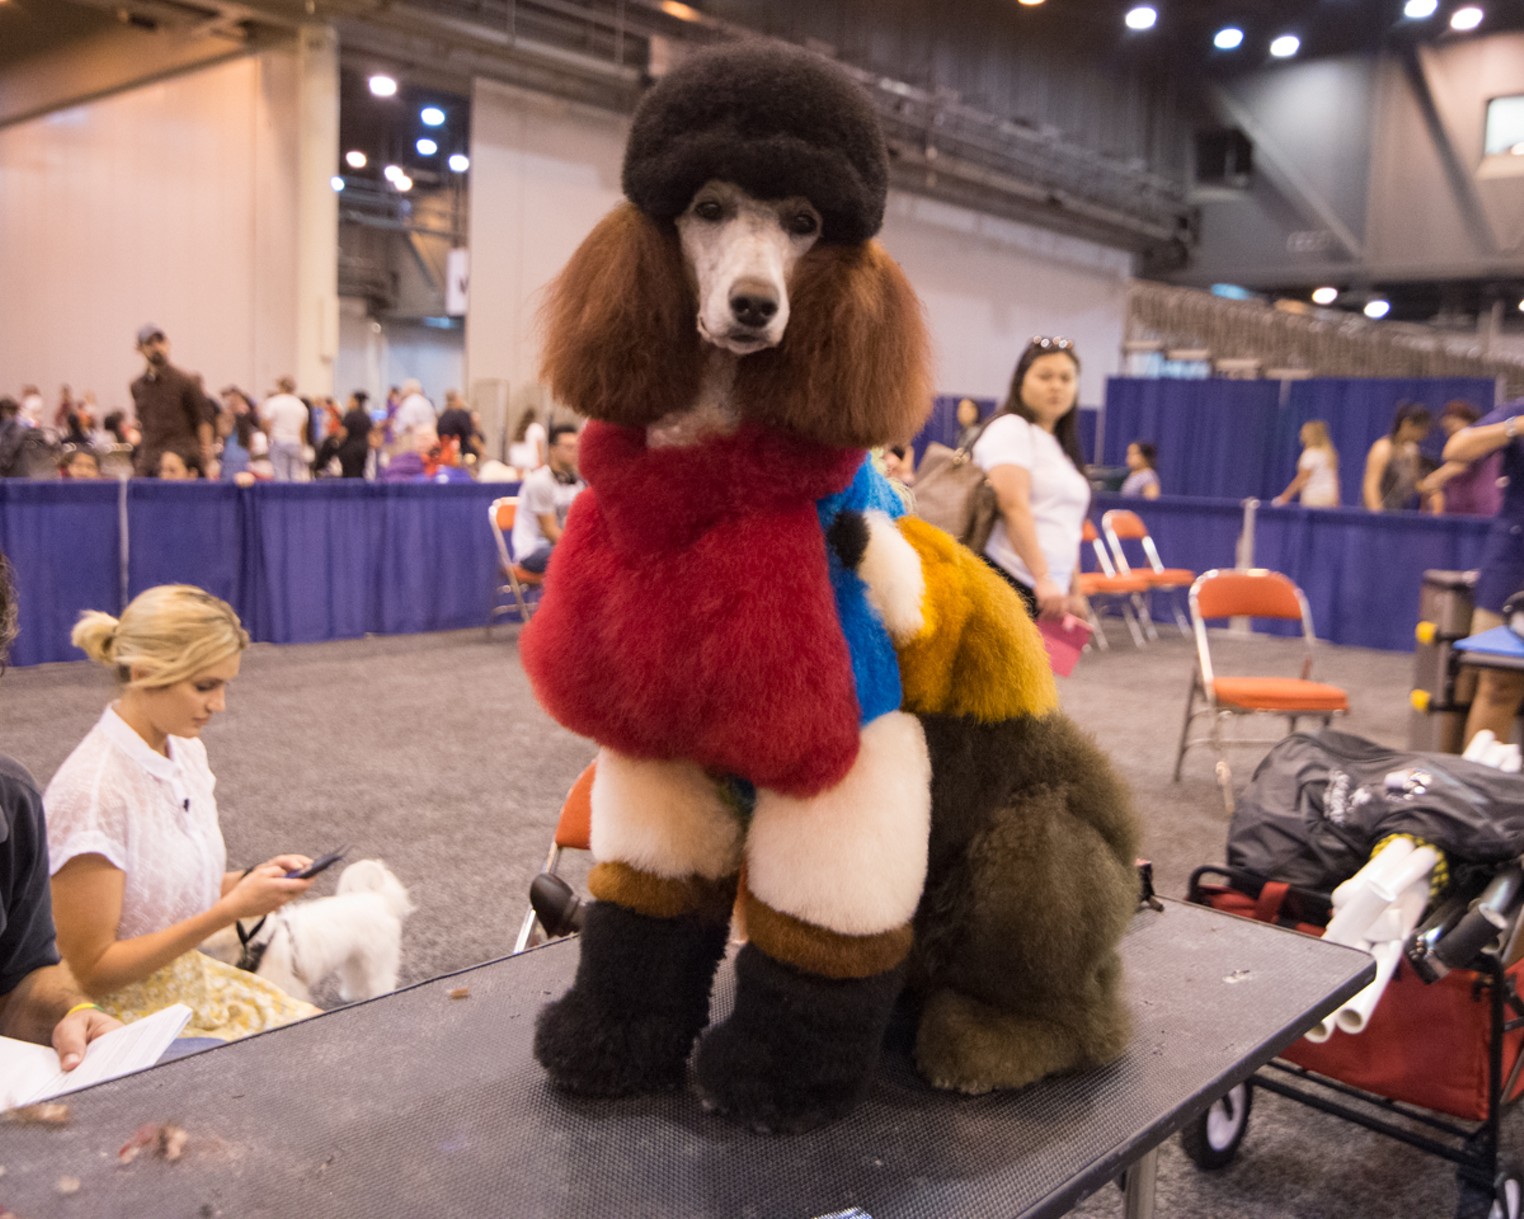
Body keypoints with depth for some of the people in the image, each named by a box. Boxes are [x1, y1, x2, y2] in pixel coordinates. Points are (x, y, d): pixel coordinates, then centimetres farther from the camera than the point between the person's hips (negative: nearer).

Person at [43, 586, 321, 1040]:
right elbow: (90, 971, -17)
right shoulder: (91, 790, -22)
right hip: (125, 1015, -7)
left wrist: (249, 881, -5)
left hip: (193, 983, 7)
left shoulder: (186, 751, 2)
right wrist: (230, 910, -22)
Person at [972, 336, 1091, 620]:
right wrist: (1043, 579, -21)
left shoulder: (1061, 447, 26)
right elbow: (1014, 507, -14)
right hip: (1007, 582, -8)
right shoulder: (1010, 429, -2)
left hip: (1050, 589, 8)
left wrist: (1073, 592, 23)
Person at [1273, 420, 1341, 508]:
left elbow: (1301, 479, -12)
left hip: (1313, 500, -8)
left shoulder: (1311, 453, -10)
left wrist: (1284, 497, -10)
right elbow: (1335, 478, 14)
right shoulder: (1329, 452, 13)